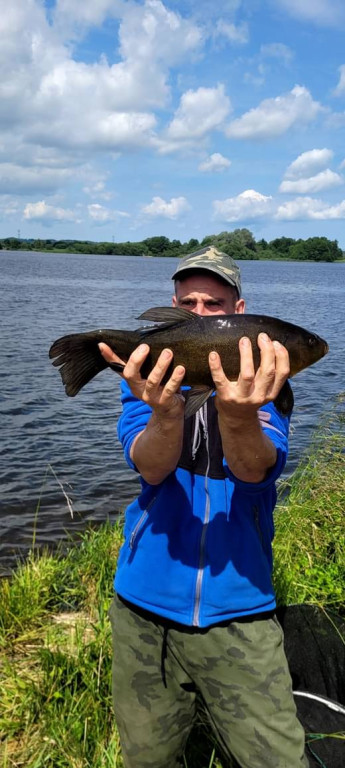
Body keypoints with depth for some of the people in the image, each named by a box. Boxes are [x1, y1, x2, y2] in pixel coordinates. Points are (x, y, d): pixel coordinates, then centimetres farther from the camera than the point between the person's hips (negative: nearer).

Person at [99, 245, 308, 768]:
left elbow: (256, 470, -20)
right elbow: (151, 468, -17)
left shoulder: (263, 379, -2)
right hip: (145, 610, 2)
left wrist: (238, 415, -43)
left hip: (239, 612, -1)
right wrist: (166, 411, -39)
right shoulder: (147, 377, 1)